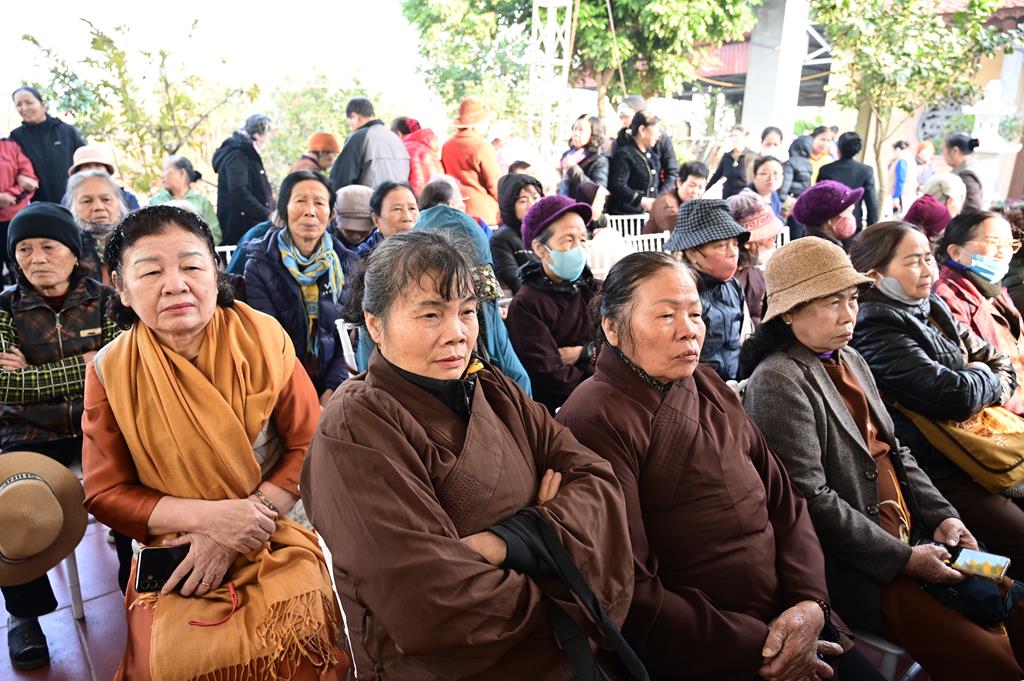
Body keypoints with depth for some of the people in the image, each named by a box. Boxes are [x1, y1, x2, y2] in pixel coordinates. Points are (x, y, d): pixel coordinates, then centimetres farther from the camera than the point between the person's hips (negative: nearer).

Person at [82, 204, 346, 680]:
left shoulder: (264, 338, -10)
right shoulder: (110, 372, -6)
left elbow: (309, 446, -7)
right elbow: (105, 493, -2)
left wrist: (239, 530, -15)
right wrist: (210, 516, -18)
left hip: (278, 539, -1)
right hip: (172, 548, 1)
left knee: (296, 638, -23)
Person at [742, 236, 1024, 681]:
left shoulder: (850, 359, 11)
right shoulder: (779, 381, -18)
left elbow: (892, 452, 17)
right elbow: (811, 500, -21)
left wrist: (942, 515, 3)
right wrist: (904, 559, -16)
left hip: (913, 539, 9)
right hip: (855, 567, -9)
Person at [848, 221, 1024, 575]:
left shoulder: (933, 308, 11)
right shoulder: (875, 329, -16)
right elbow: (955, 396, -22)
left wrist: (984, 385, -6)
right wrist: (986, 379, -1)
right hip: (939, 472, -8)